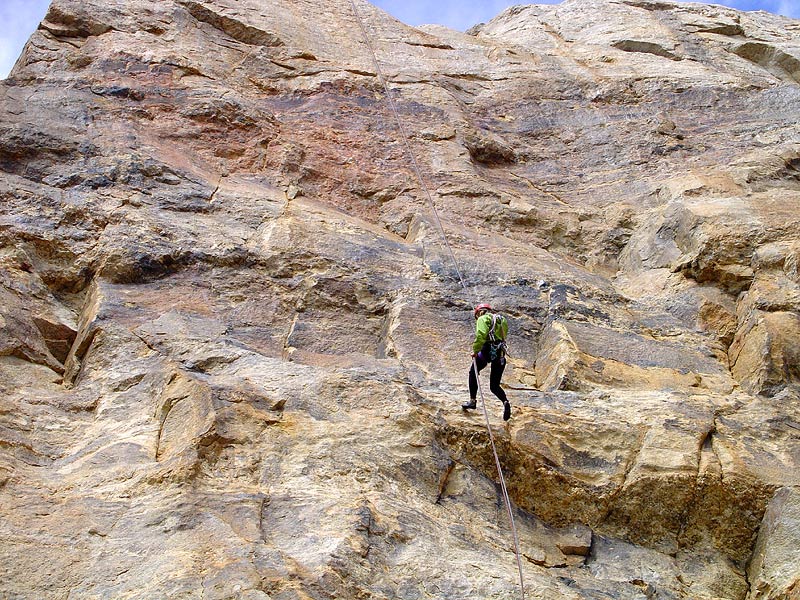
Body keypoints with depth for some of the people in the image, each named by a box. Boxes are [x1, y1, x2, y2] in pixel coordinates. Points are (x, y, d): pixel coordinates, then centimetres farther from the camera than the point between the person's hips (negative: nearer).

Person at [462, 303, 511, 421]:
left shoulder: (483, 319, 4)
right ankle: (505, 402, -17)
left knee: (473, 372, 20)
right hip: (500, 354, 6)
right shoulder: (502, 320, 28)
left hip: (488, 350, -6)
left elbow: (481, 335, -14)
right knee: (494, 386, 11)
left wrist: (475, 350, -7)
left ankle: (473, 400, 18)